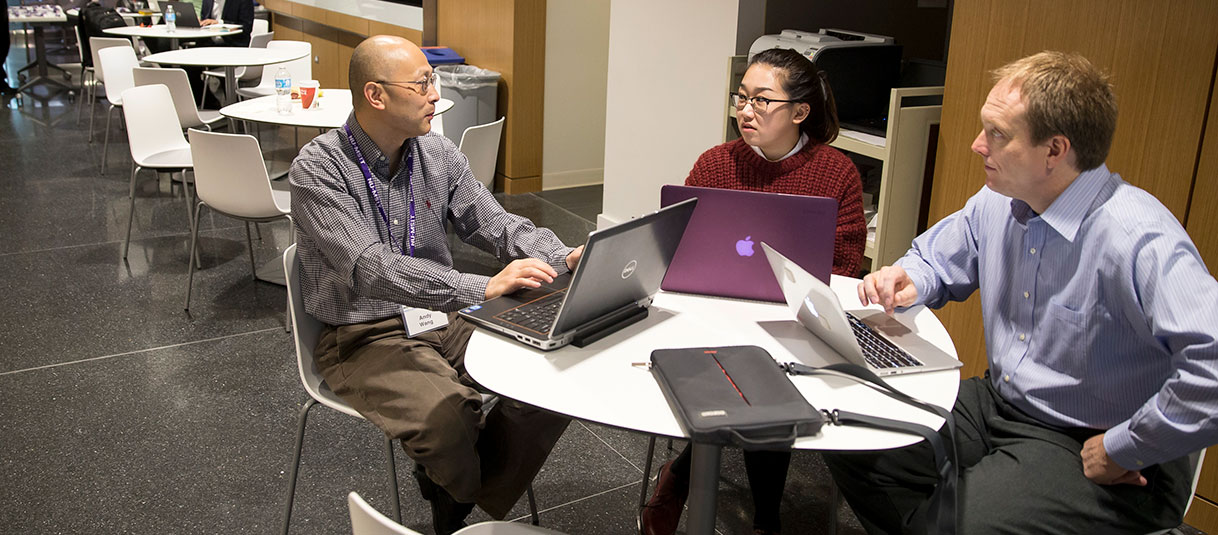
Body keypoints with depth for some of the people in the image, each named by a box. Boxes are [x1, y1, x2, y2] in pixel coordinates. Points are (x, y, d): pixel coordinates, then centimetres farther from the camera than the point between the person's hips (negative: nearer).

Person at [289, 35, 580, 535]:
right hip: (364, 337, -6)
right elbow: (371, 269, -28)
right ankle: (467, 492, 6)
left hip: (443, 319, 6)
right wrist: (483, 288, -37)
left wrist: (563, 257, -16)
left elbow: (495, 224, 5)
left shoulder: (439, 153, 4)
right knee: (448, 414, -33)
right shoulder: (318, 169, -16)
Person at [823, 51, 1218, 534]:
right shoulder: (996, 203, 0)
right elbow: (934, 257, 19)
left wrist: (1121, 450, -26)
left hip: (1086, 446, -8)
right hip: (995, 404, 8)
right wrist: (908, 284, -6)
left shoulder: (1137, 240, -27)